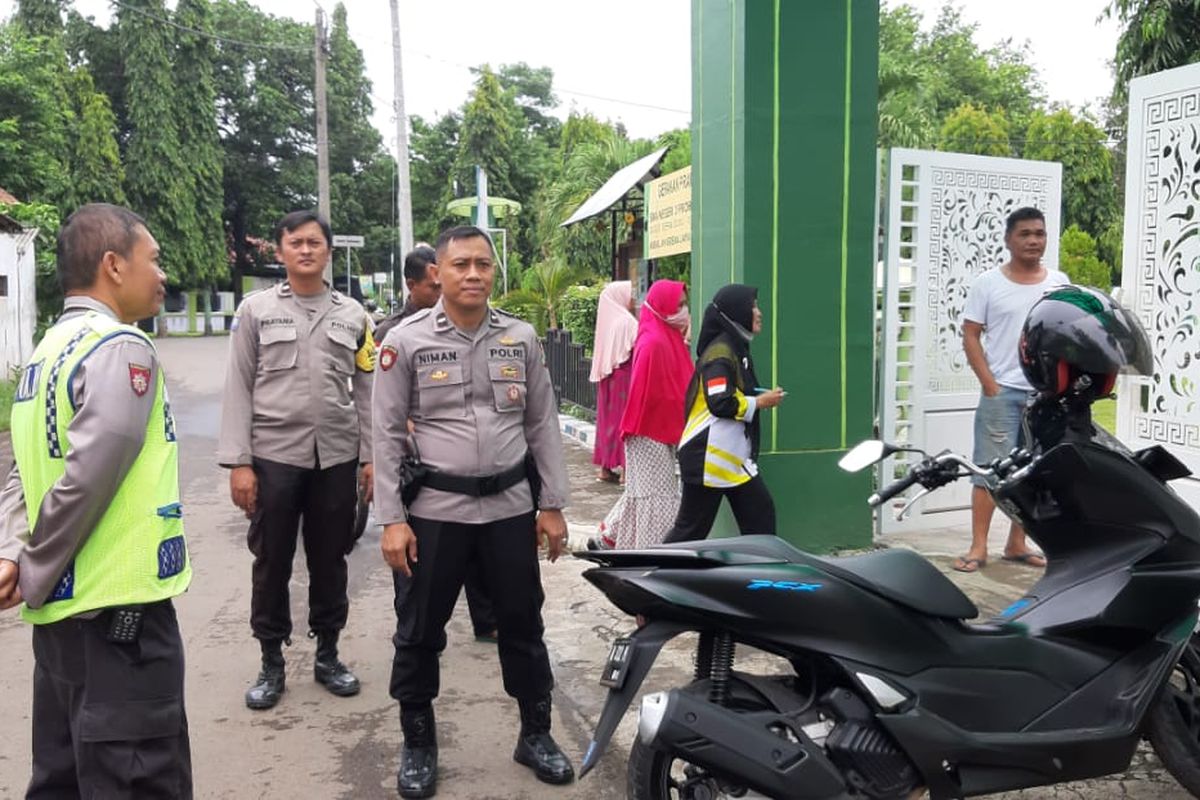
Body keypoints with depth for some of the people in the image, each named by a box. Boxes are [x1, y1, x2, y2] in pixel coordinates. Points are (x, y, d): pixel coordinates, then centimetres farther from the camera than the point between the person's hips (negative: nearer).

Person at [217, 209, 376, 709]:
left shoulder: (352, 315, 8)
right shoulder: (255, 310, 3)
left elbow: (366, 391, 8)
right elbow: (238, 389, 0)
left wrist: (372, 455, 1)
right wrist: (238, 462, -7)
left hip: (337, 457, 2)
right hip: (273, 456, -1)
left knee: (329, 561, 11)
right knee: (272, 563, 7)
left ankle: (327, 655, 26)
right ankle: (271, 663, 22)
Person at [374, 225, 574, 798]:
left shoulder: (522, 338, 3)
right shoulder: (406, 341, -5)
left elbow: (543, 425, 7)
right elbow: (388, 435, -4)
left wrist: (552, 504, 4)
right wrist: (392, 519, -8)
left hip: (511, 507, 2)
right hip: (434, 509, -2)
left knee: (523, 626, 13)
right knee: (419, 632, 9)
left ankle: (536, 735, 32)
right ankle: (418, 744, 29)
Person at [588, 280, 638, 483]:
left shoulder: (607, 320, 10)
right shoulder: (626, 321, -14)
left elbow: (607, 350, 12)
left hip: (606, 376, 8)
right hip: (623, 376, -8)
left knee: (608, 417, 11)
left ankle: (605, 467, 16)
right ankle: (625, 468, -3)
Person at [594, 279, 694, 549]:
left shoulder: (669, 338, 10)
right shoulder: (653, 342, -19)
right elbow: (643, 390, -20)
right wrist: (632, 428, -18)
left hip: (664, 429, 9)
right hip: (651, 433, -9)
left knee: (643, 491, 18)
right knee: (657, 494, -1)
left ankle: (607, 538, 30)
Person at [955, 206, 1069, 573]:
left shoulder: (1059, 283, 7)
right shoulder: (987, 283, -2)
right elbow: (970, 336, -3)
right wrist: (990, 385, -10)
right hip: (1002, 392, -3)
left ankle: (1017, 544, 20)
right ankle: (978, 547, 2)